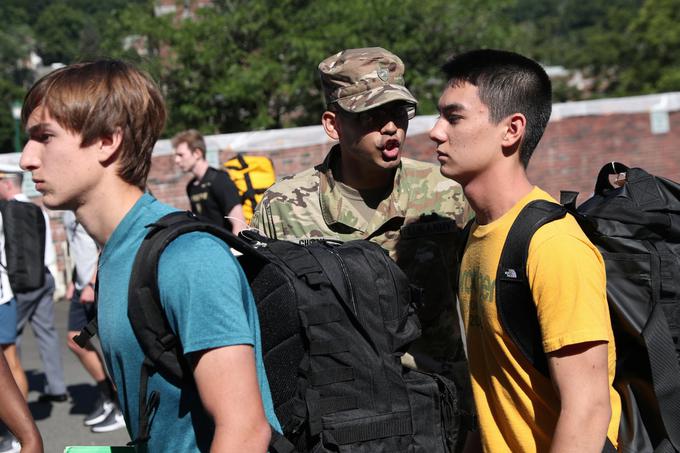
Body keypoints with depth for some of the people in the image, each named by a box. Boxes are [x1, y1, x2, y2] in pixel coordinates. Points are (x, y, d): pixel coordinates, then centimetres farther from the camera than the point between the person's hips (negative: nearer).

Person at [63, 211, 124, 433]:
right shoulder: (68, 209, 12)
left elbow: (105, 247, -18)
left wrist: (92, 285, -20)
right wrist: (73, 281, 15)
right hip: (82, 284, 9)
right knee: (75, 339, 11)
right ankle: (106, 395, 25)